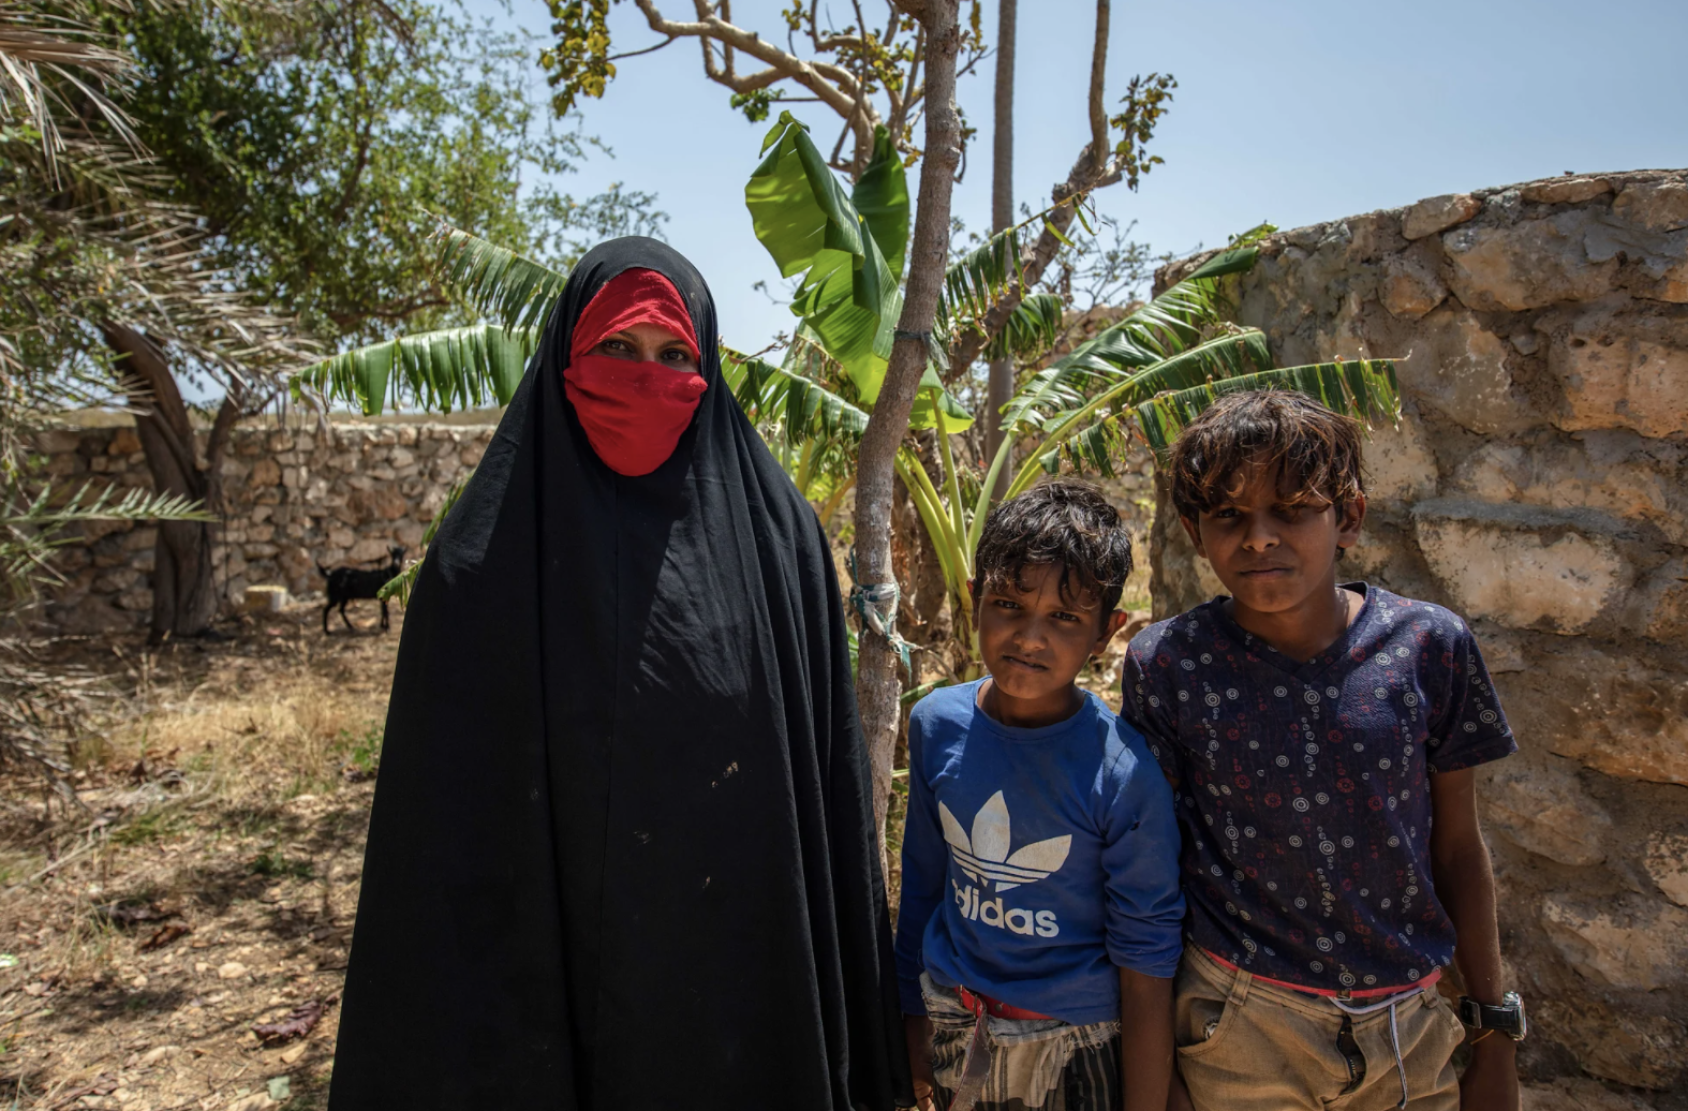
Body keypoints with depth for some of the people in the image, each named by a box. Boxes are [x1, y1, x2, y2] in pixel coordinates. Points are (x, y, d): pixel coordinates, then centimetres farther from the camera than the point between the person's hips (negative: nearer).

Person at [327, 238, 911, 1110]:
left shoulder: (774, 531, -4)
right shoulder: (490, 554, -7)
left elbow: (825, 769, -1)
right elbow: (450, 813, -5)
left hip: (750, 961, 1)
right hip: (561, 968, -1)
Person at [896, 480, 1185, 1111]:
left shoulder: (1125, 779, -22)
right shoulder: (937, 725, -11)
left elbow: (1146, 971, -14)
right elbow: (923, 881, 3)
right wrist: (914, 1023, 11)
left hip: (1075, 1055, -3)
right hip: (953, 1039, 4)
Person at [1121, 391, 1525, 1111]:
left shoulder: (1429, 646, -8)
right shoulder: (1165, 663, -11)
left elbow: (1457, 848, 1)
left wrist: (1495, 1035, 6)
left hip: (1408, 1029, 2)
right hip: (1238, 1028, -1)